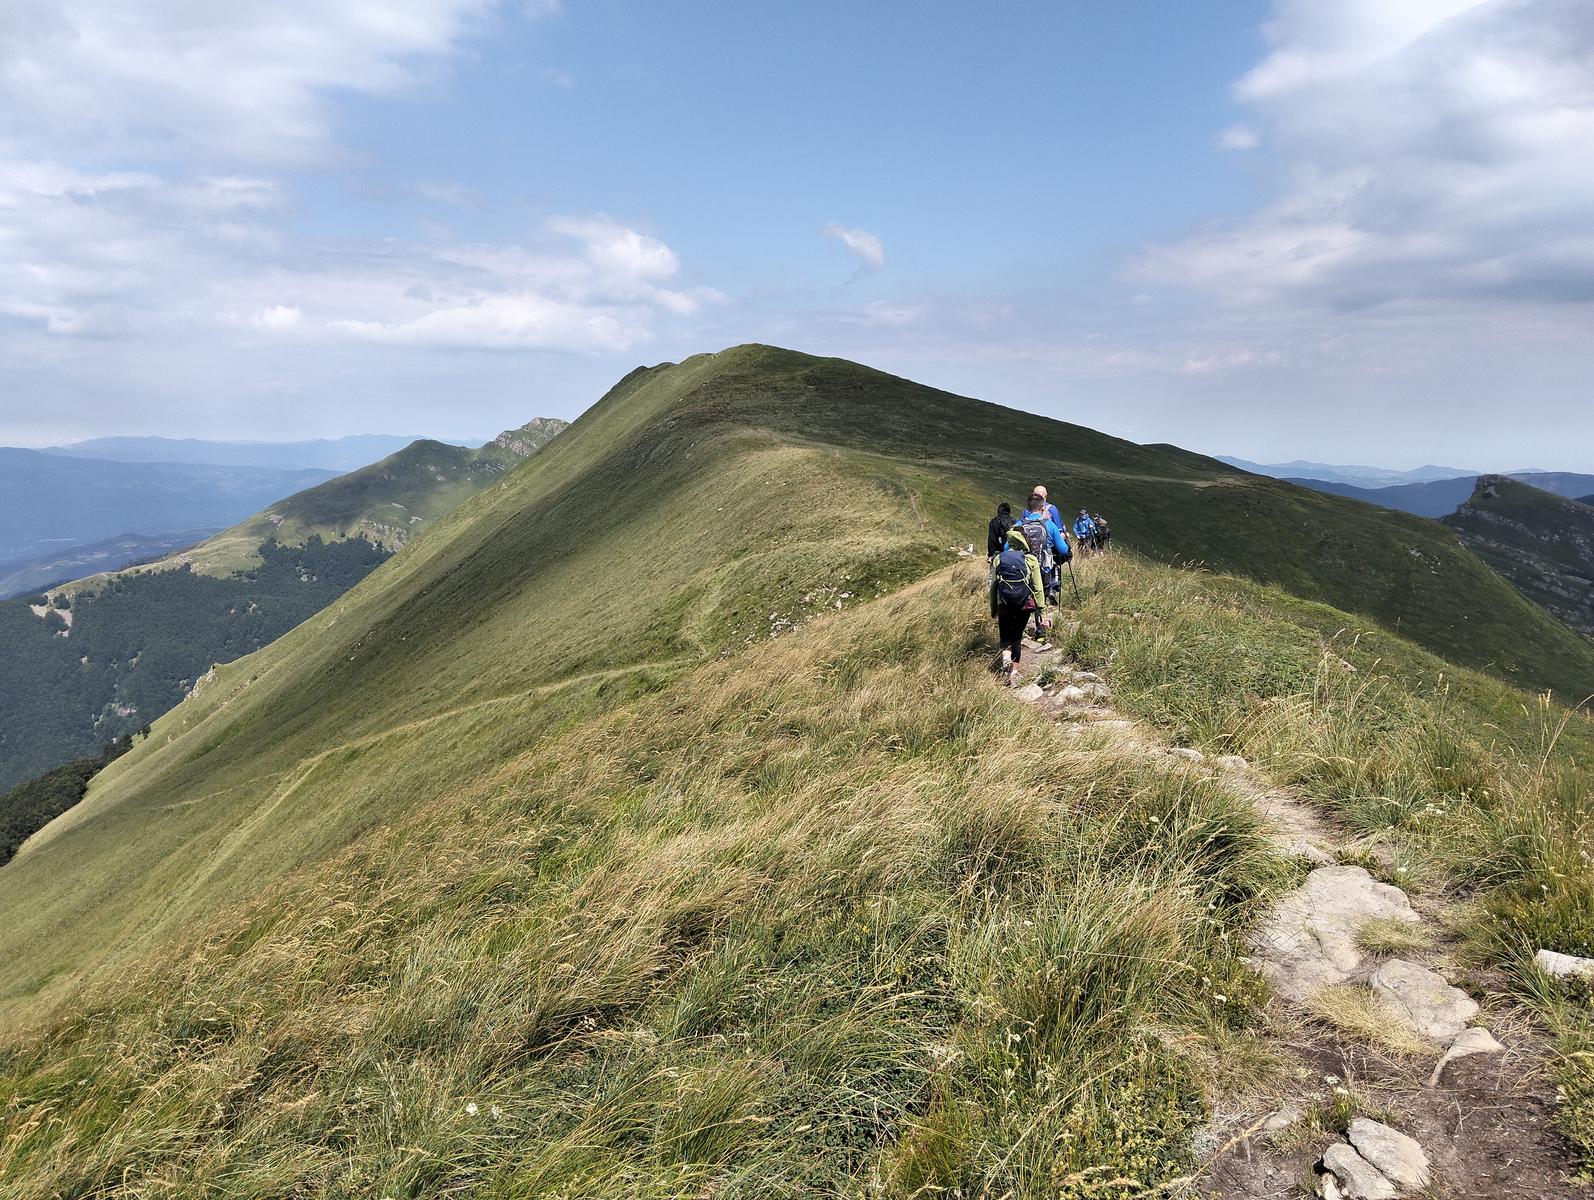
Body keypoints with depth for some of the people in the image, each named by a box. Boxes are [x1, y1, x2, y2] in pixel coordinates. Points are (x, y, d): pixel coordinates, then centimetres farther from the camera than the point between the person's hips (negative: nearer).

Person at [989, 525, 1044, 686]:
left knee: (1005, 637, 12)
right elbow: (1038, 587, -3)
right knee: (1017, 637, 14)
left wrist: (993, 609, 12)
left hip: (1004, 606, 0)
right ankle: (1014, 671, 12)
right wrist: (1042, 608, 4)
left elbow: (993, 586, 3)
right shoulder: (1031, 560, -5)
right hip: (1024, 605, 0)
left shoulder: (998, 559, -1)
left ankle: (1006, 658, -17)